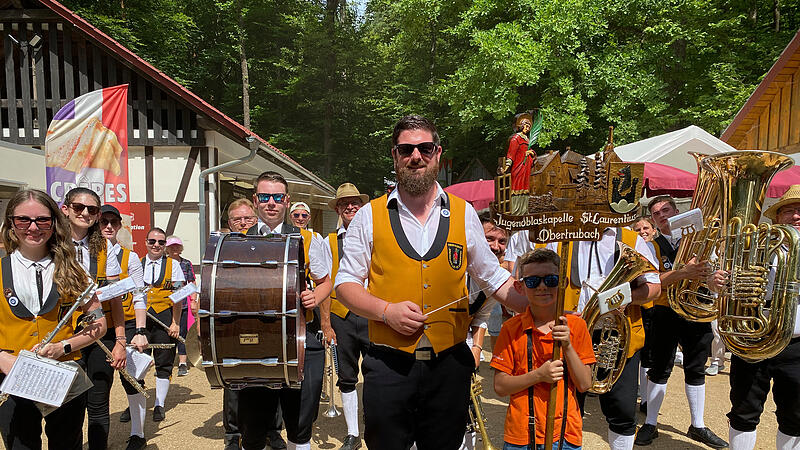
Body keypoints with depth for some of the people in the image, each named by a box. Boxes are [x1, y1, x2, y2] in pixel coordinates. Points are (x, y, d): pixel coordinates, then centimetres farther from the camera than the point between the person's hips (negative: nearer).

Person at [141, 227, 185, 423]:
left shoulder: (173, 265, 5)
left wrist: (175, 322, -6)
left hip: (165, 318, -1)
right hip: (140, 318, 2)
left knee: (164, 364, 3)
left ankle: (159, 405, 13)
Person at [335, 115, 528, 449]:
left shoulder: (463, 214, 4)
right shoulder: (370, 216, 0)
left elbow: (493, 277, 8)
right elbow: (345, 283, 2)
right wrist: (387, 310, -14)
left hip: (450, 366, 2)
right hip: (388, 367, -1)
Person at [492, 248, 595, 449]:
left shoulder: (576, 325, -3)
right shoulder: (512, 328, -7)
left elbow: (584, 385, -5)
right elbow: (499, 386, -8)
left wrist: (567, 346, -18)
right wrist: (538, 375, -20)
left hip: (566, 433, 1)